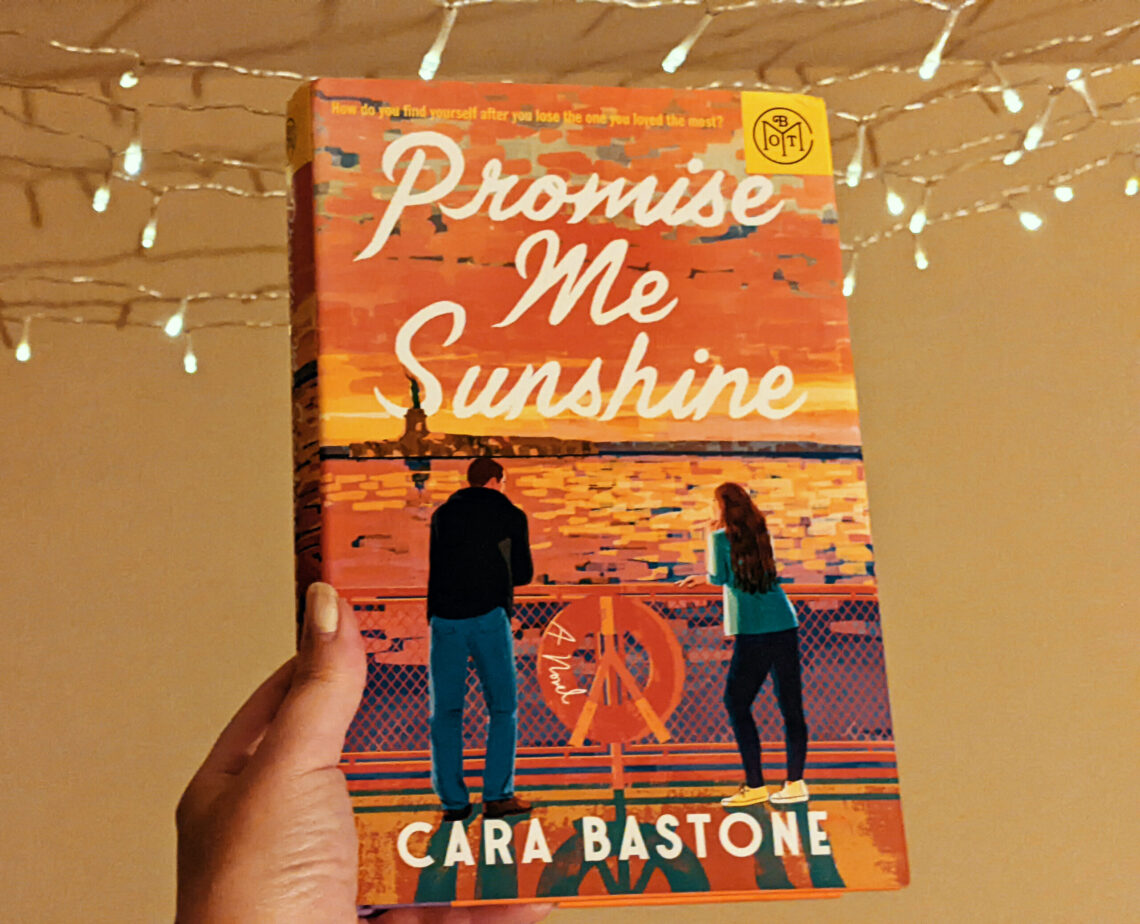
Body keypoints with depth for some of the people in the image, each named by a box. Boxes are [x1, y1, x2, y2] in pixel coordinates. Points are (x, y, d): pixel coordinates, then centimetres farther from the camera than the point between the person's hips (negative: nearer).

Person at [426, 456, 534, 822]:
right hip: (489, 616, -2)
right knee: (502, 707, 6)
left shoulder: (442, 514, 16)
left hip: (444, 617, 2)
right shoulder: (511, 516, 8)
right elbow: (524, 574, 12)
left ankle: (453, 801, 3)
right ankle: (497, 795, 0)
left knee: (445, 711, 6)